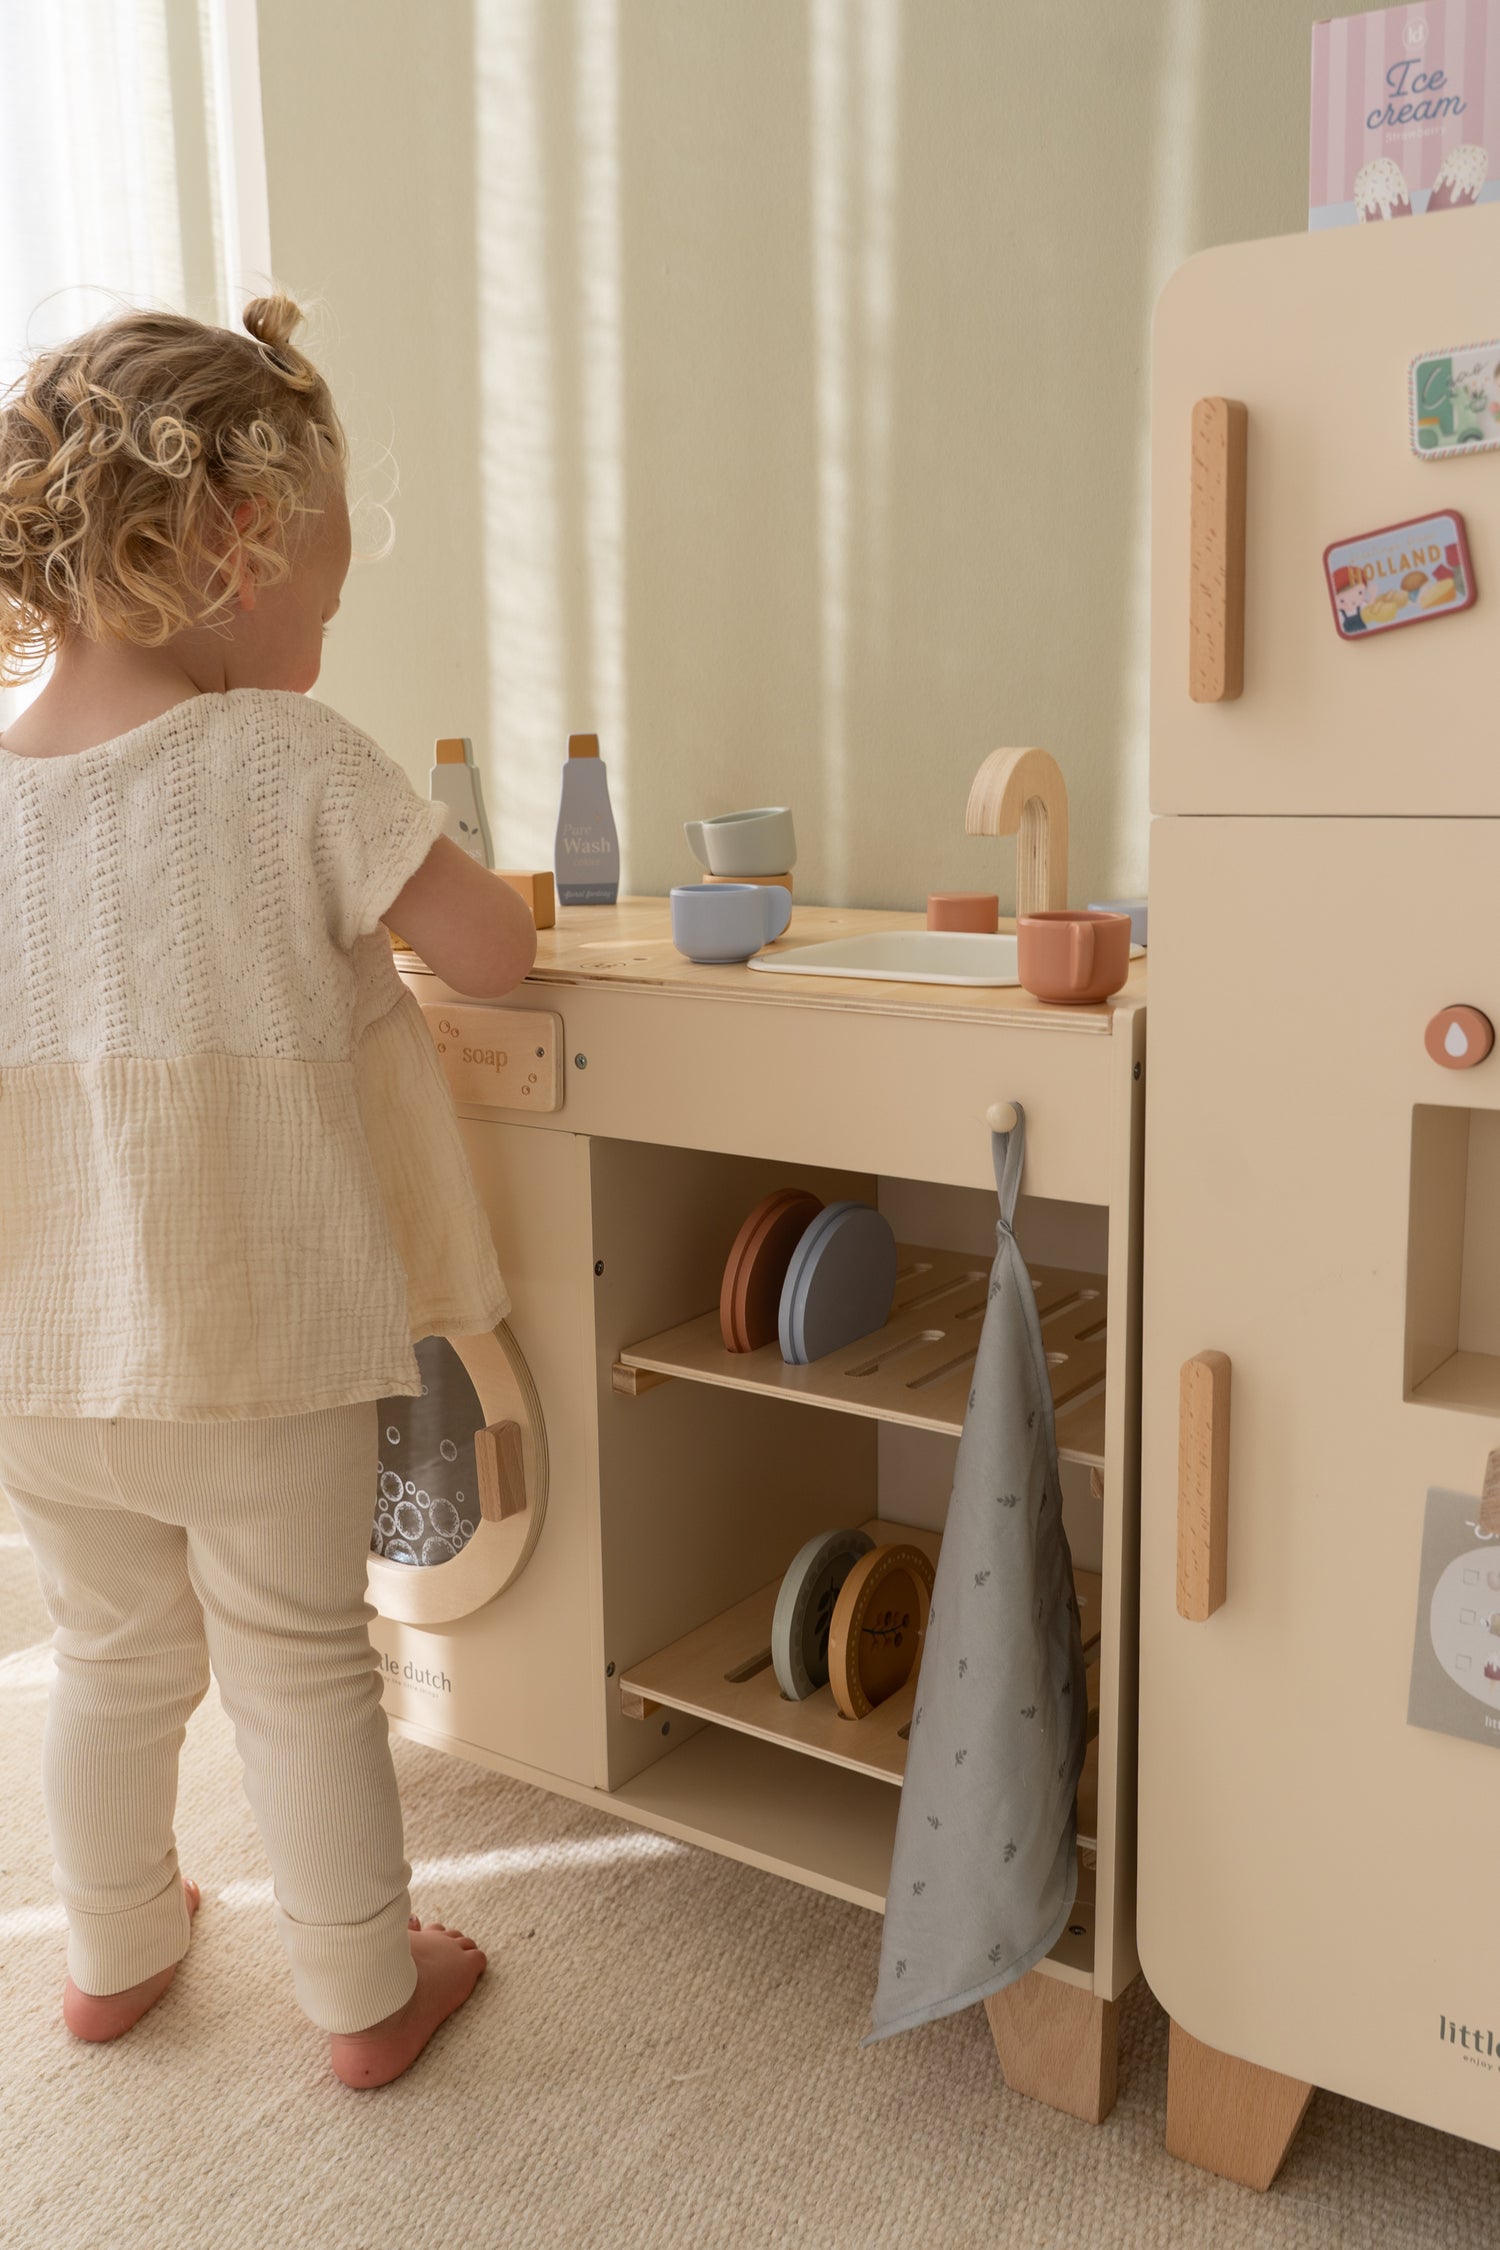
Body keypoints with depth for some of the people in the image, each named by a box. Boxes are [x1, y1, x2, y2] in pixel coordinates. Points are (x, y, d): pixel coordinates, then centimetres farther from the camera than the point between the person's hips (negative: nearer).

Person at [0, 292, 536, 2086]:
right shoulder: (293, 761, -18)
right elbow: (488, 954, -11)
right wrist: (487, 895, 10)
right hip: (257, 1336, -4)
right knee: (299, 1665, 14)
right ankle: (366, 1991, 32)